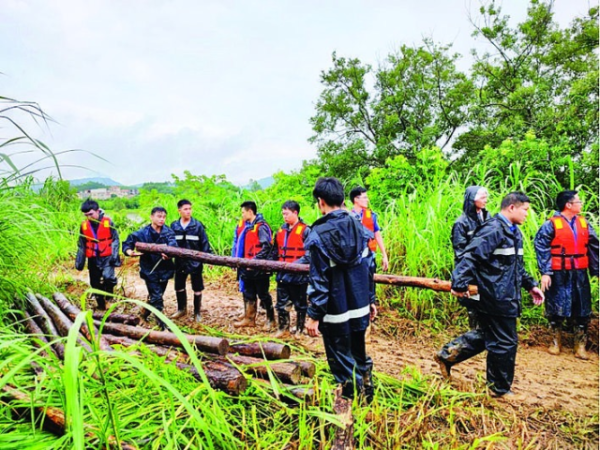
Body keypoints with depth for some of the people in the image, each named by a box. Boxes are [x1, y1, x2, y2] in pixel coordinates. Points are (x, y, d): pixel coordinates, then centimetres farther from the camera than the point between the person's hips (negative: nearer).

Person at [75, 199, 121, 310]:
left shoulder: (108, 222, -9)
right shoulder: (84, 225, 0)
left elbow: (115, 239, -3)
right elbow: (81, 245, 10)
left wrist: (114, 255, -11)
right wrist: (79, 261, 9)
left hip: (107, 257, -3)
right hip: (93, 259, 4)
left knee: (108, 277, -25)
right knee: (95, 284, 9)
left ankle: (108, 294, 7)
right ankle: (101, 306, 26)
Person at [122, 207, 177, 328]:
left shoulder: (167, 231, -3)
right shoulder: (143, 233, -10)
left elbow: (173, 244, -20)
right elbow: (127, 243, -5)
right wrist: (129, 251, -28)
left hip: (164, 269, 4)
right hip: (150, 270, -4)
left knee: (157, 295, 19)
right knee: (156, 297, -4)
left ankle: (145, 312, 45)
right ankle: (161, 322, 9)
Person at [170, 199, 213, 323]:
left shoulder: (197, 225, -8)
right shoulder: (174, 226, -1)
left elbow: (205, 243, -6)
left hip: (195, 262, -3)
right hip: (180, 262, 3)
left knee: (197, 289, 8)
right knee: (179, 287, 17)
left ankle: (197, 312, 24)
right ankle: (181, 309, 38)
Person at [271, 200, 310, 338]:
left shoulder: (305, 230, -10)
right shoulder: (281, 230, 11)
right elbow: (275, 251, 19)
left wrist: (296, 264, -22)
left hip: (299, 274, -6)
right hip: (283, 274, 6)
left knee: (300, 304, 8)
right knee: (281, 304, 12)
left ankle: (300, 330, 21)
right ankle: (283, 329, 25)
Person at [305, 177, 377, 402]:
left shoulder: (318, 234, -16)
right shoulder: (359, 227, 0)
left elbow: (318, 280, -17)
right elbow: (368, 268, 6)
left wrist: (313, 315, -11)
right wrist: (370, 300, 15)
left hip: (335, 313, -6)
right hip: (360, 308, 6)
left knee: (342, 362, 10)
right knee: (360, 356, 23)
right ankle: (367, 393, 36)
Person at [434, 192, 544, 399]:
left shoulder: (514, 232, 14)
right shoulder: (493, 230, -18)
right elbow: (471, 256, -25)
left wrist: (530, 285, 22)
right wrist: (459, 284, -28)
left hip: (507, 297, 10)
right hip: (497, 298, -10)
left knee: (489, 335, 19)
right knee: (505, 342, 2)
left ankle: (448, 355, 25)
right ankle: (500, 388, 21)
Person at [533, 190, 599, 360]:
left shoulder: (584, 223, 8)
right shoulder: (551, 224, -9)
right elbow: (541, 247, -12)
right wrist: (545, 272, -16)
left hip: (580, 273, 5)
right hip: (559, 274, -5)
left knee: (582, 310, 9)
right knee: (557, 309, 6)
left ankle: (580, 347, 20)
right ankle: (556, 342, 24)